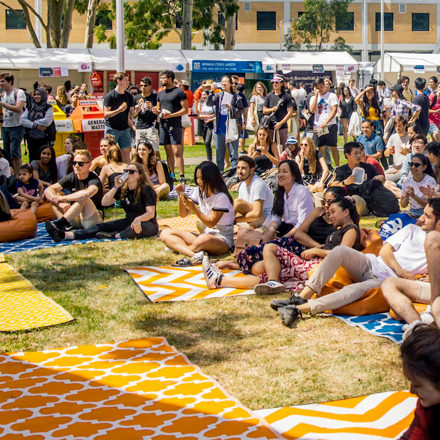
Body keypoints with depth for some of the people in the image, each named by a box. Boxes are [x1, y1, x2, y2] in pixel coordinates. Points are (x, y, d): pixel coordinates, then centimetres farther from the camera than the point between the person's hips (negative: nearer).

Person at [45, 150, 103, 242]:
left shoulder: (94, 180, -15)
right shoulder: (71, 177, 2)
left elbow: (87, 193, -40)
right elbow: (48, 191, -5)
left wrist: (62, 198, -31)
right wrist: (60, 203, -25)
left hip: (94, 220, -6)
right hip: (75, 219, 6)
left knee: (83, 199, -33)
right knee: (53, 197, -6)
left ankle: (58, 223, -45)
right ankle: (64, 225, -31)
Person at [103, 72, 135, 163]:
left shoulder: (129, 96, 7)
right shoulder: (110, 96, -9)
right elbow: (106, 114, -13)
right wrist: (119, 110, -23)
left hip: (125, 129, 5)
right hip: (112, 129, -5)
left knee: (126, 152, 3)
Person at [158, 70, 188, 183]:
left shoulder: (179, 92, -4)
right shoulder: (161, 93, 16)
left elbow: (185, 110, -8)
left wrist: (171, 115, -17)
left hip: (175, 125, -6)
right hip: (163, 125, 6)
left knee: (177, 152, -11)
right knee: (168, 151, 8)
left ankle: (182, 176, -10)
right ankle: (171, 175, 14)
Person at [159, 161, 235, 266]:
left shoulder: (221, 197, -14)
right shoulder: (199, 192, 8)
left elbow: (211, 223, -15)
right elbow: (183, 214, 11)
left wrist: (193, 208, -24)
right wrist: (181, 195, -5)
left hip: (223, 240, -8)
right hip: (206, 234, 8)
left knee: (205, 239, -46)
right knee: (165, 233, -12)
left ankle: (177, 247, -21)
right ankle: (194, 255, -39)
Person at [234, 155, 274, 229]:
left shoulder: (258, 184, -18)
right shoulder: (242, 185, 10)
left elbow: (257, 214, -27)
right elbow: (240, 212, 13)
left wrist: (235, 219, -23)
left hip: (265, 219, -9)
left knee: (238, 202, -26)